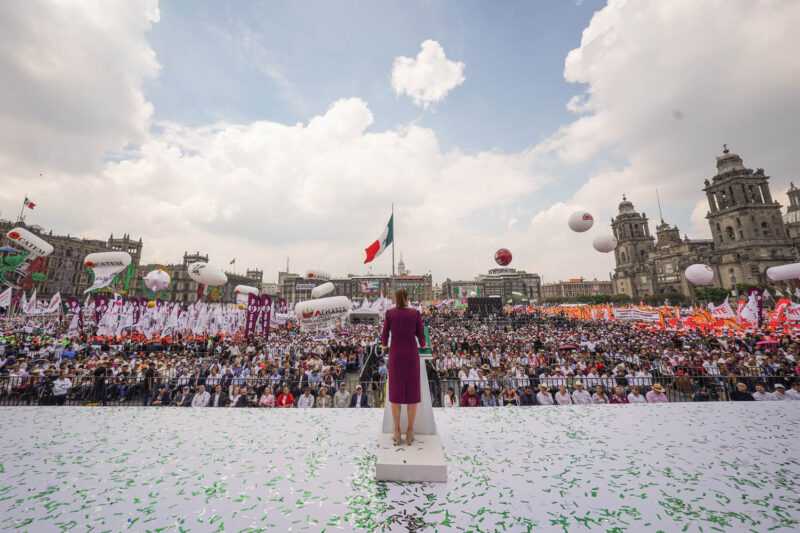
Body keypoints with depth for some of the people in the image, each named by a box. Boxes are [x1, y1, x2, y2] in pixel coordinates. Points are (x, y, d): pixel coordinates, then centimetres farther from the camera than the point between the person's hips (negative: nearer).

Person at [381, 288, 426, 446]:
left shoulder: (389, 313, -4)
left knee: (395, 393, 11)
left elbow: (384, 337, -1)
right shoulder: (416, 313, -4)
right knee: (412, 393, 11)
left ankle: (397, 433, 17)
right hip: (411, 356, 0)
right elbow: (421, 337, -1)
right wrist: (423, 344, 25)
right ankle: (410, 432, 17)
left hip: (395, 356, 1)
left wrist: (384, 343, 25)